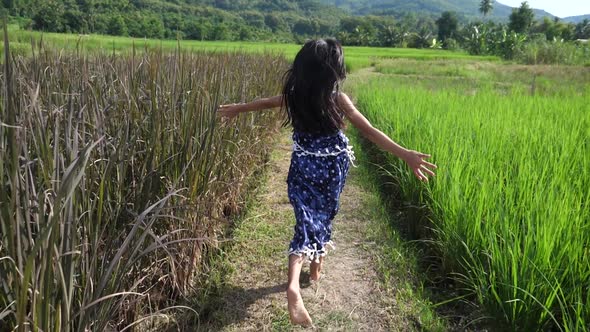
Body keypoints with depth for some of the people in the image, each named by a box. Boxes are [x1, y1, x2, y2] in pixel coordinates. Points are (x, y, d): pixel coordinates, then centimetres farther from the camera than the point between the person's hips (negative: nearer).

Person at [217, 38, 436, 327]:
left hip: (302, 170, 1)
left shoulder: (293, 95, -4)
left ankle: (293, 285, -25)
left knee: (307, 222, -4)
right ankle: (316, 265, 39)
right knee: (323, 217, 21)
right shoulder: (338, 100, -14)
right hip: (331, 171, -1)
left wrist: (237, 108, 33)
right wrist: (405, 154, -23)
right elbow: (369, 132, -21)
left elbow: (266, 102, 14)